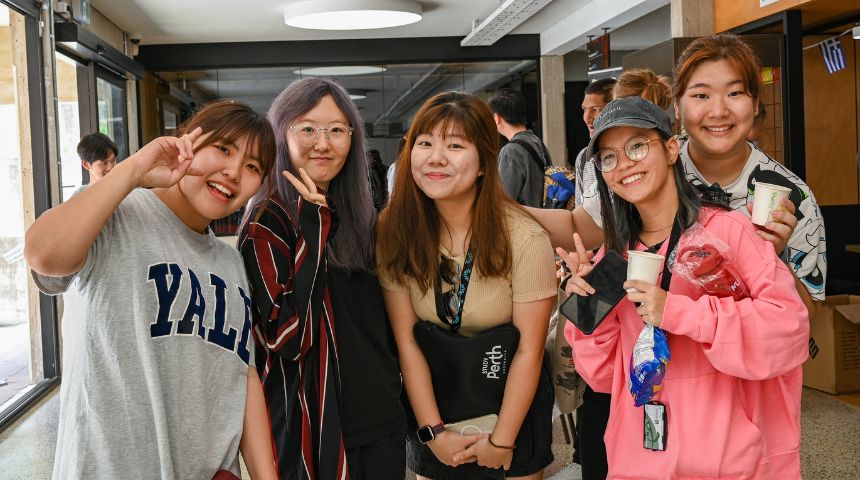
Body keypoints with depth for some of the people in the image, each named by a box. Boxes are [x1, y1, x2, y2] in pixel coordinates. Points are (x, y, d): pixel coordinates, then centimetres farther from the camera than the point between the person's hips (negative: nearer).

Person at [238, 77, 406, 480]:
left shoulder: (360, 215, 6)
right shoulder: (266, 223, -13)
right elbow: (287, 339, -24)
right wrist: (312, 223, -24)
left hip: (383, 420, 6)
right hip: (313, 427, -6)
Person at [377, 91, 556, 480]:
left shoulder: (524, 238, -22)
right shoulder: (394, 231, -14)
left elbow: (529, 350, -17)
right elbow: (406, 338, -12)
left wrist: (501, 441, -14)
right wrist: (433, 431, -14)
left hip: (510, 401, -2)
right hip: (434, 400, 2)